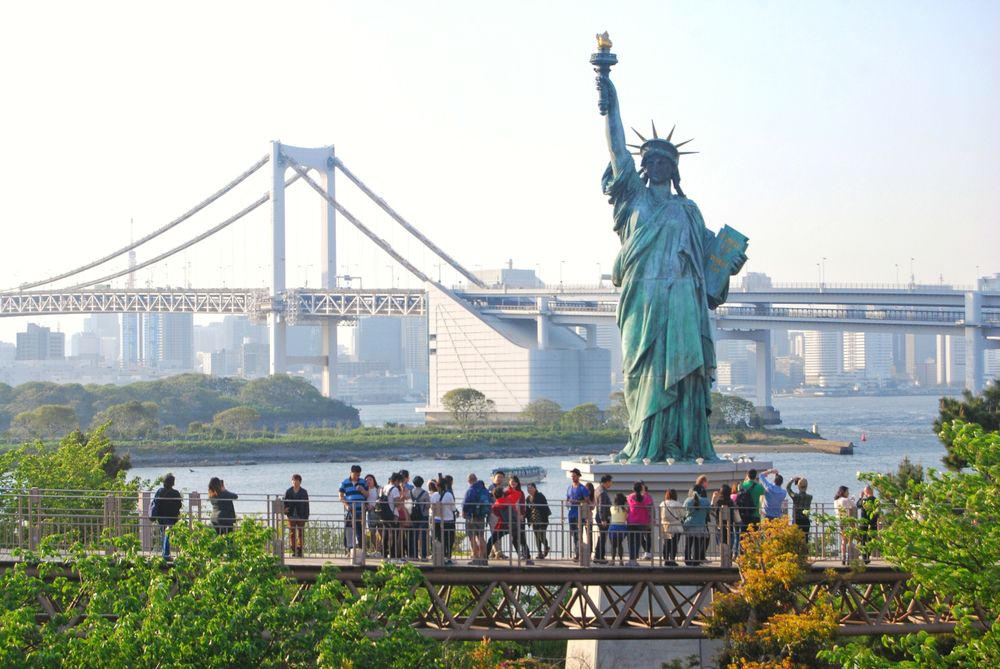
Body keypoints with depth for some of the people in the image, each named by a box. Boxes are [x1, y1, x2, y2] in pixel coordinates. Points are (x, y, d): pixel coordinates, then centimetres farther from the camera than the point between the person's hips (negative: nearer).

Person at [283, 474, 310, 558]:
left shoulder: (304, 492, 3)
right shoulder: (288, 492, 5)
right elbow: (285, 502, 7)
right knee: (292, 533, 1)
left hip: (301, 516, -1)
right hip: (291, 516, 1)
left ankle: (299, 550, 5)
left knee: (301, 534, 1)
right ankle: (293, 550, 6)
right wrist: (285, 509, -14)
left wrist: (306, 516, -2)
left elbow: (306, 504, 3)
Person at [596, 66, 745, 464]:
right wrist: (611, 109, 0)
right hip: (645, 298, -1)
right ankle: (645, 446, -5)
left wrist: (729, 265, 1)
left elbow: (708, 255, 20)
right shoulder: (635, 196, 14)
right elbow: (618, 151, 6)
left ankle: (685, 446, -6)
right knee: (646, 371, -6)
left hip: (683, 300, 1)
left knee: (683, 370, -6)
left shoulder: (688, 211, 19)